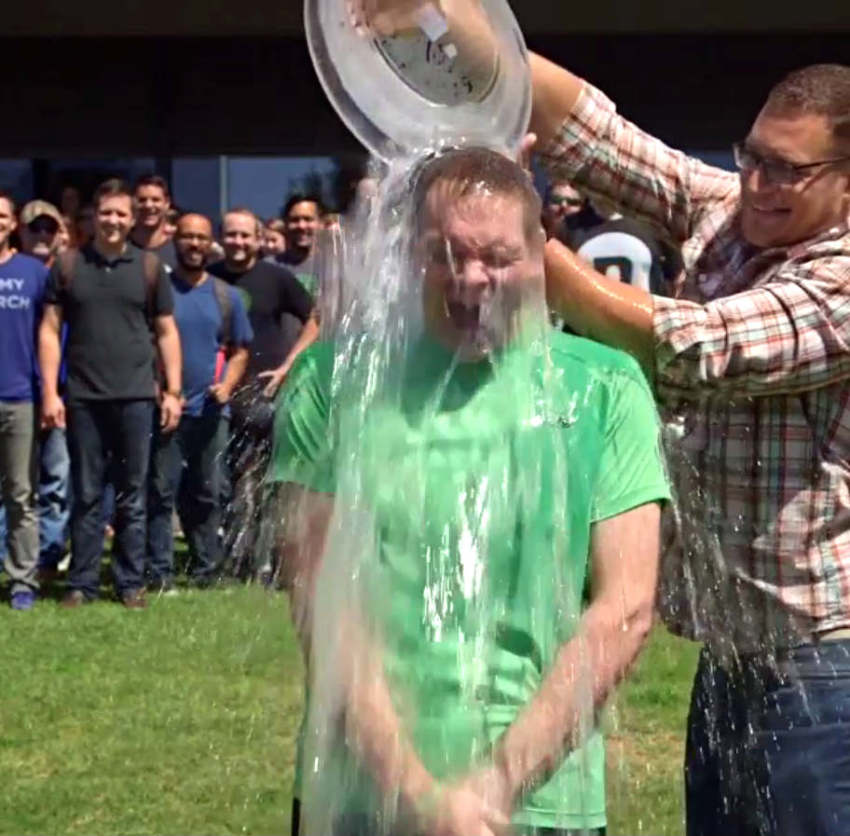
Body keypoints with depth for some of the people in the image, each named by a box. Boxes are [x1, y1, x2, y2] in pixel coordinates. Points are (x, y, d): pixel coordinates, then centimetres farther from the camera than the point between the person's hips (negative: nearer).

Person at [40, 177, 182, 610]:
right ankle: (81, 583, 11)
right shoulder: (68, 266, 4)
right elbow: (50, 330, 3)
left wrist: (173, 391, 2)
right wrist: (49, 392, -4)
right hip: (83, 398, 0)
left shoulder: (149, 268, 6)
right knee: (86, 495, 5)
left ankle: (131, 582, 12)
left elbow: (166, 332, 8)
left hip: (134, 397, 0)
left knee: (132, 496, 5)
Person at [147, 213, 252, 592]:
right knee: (161, 491, -4)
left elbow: (240, 350, 15)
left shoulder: (227, 296, 12)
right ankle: (159, 571, -3)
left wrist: (227, 385, -3)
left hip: (211, 411, 3)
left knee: (207, 493, 7)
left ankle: (205, 568, 14)